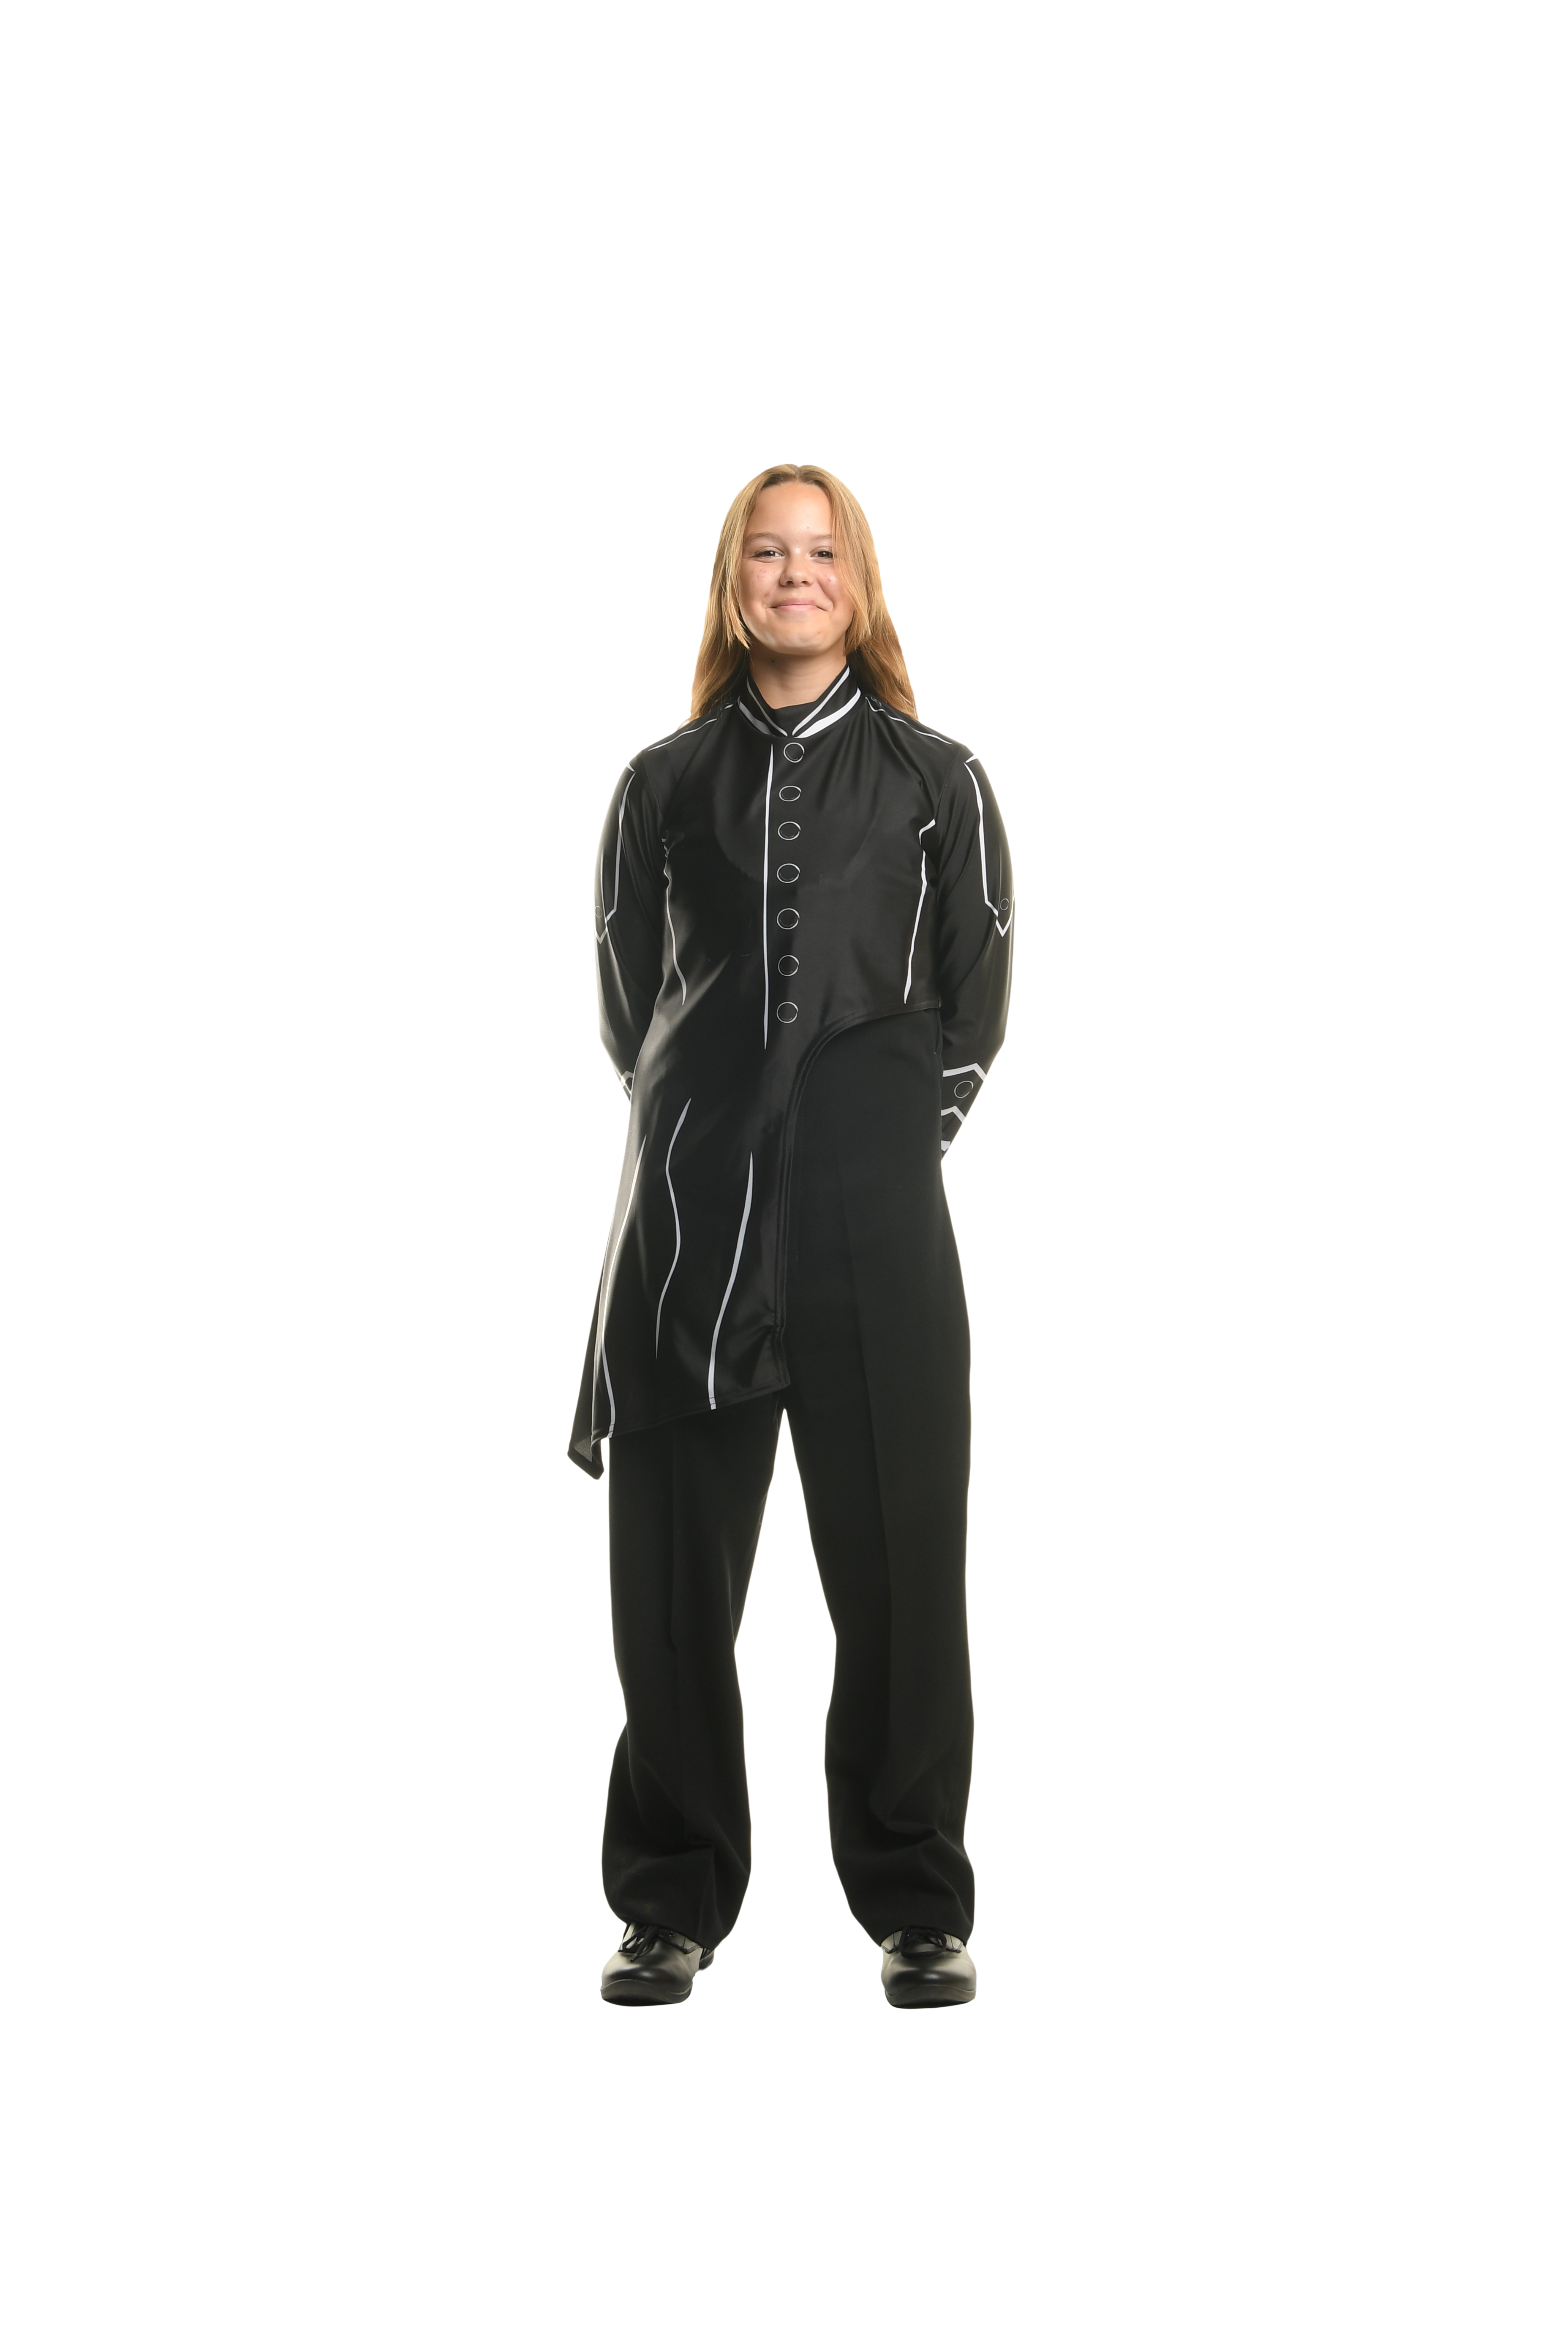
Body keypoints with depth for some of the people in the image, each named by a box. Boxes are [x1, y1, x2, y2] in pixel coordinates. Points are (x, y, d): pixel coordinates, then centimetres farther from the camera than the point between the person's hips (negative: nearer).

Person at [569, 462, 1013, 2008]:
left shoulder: (935, 779, 9)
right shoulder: (666, 783, 12)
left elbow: (978, 995, 10)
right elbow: (625, 999, 17)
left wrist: (905, 1132, 4)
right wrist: (690, 1138, 9)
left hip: (876, 1215, -1)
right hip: (693, 1213, 2)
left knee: (898, 1565, -1)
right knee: (670, 1570, 2)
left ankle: (918, 1909, 10)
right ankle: (676, 1905, 13)